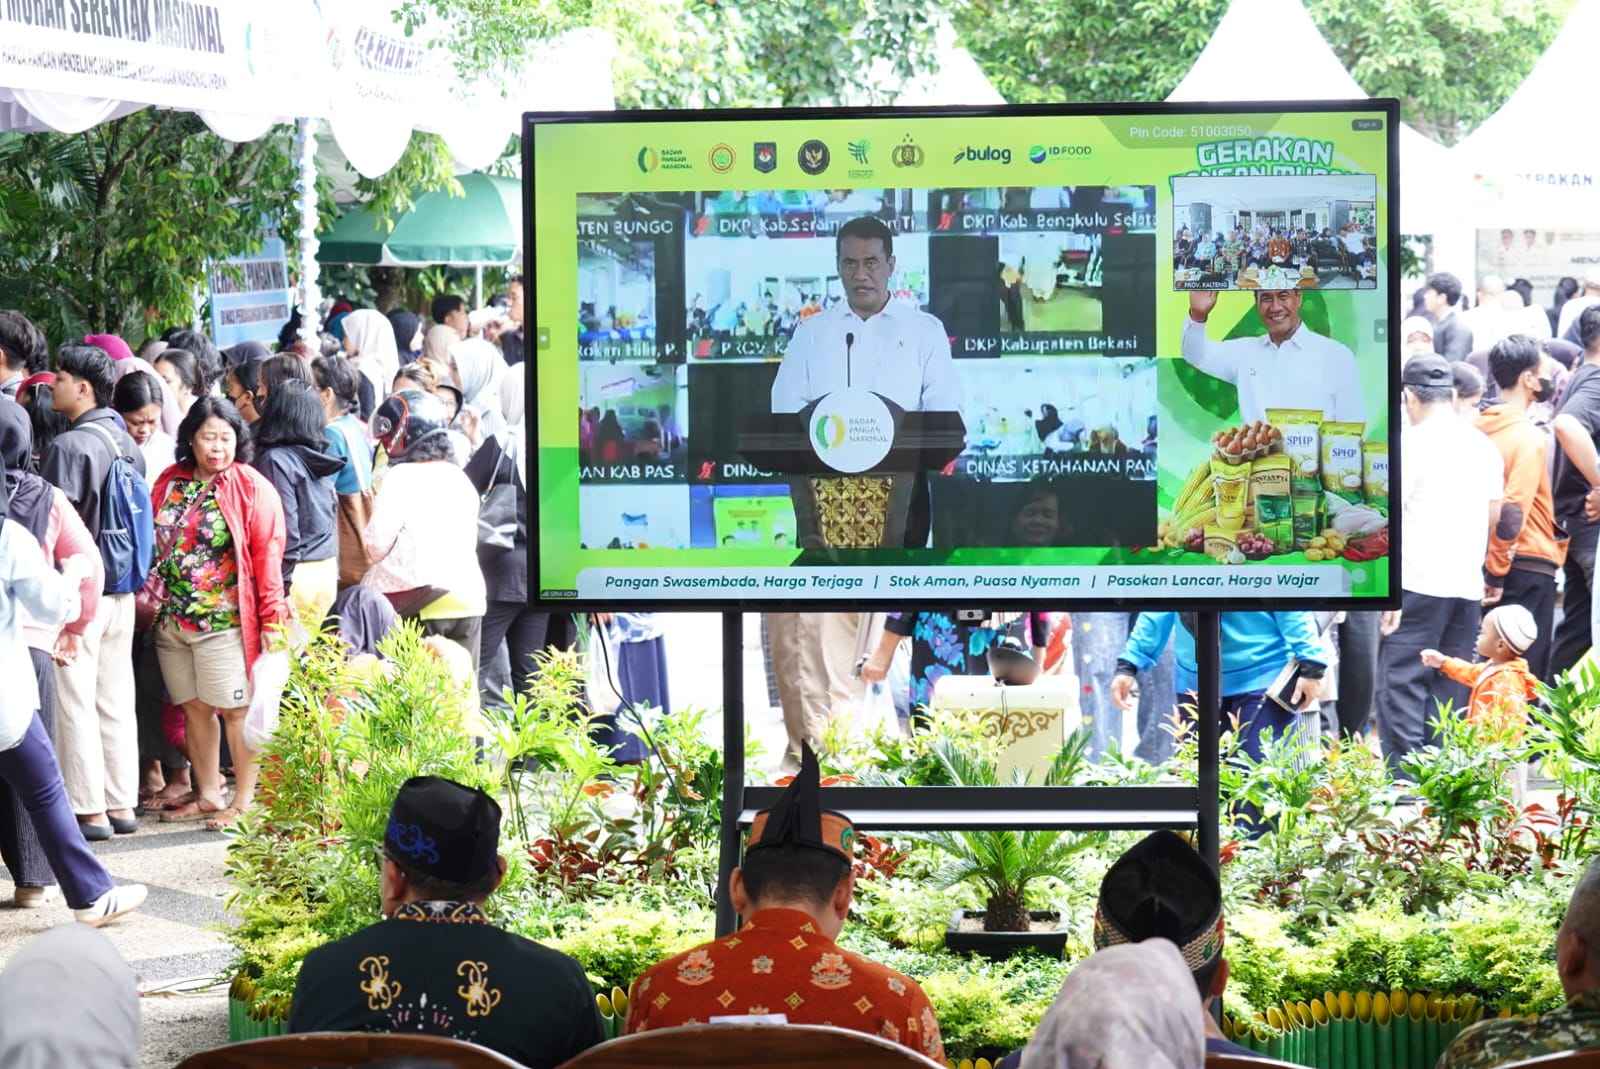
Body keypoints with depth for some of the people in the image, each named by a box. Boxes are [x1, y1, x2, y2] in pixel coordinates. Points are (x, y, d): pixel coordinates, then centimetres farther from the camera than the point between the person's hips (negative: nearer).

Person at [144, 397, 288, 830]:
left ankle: (243, 801, 6)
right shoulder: (170, 482, 9)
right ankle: (207, 795, 21)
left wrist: (272, 618, -12)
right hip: (171, 618, 5)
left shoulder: (251, 488, -6)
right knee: (194, 708, 11)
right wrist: (150, 601, 8)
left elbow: (267, 555, -8)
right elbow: (150, 542, 14)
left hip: (225, 620, -5)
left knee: (235, 709, -1)